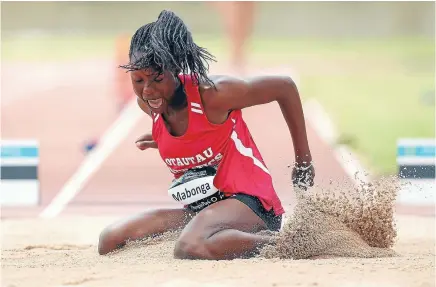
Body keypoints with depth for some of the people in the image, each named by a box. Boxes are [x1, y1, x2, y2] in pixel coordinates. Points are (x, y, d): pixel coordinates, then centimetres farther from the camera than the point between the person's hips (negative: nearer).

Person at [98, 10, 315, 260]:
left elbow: (285, 87, -5)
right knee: (110, 241, -4)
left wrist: (304, 162, 1)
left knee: (192, 248, -40)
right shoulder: (147, 104, 3)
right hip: (199, 210, 8)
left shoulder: (211, 94, -18)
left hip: (248, 202, -8)